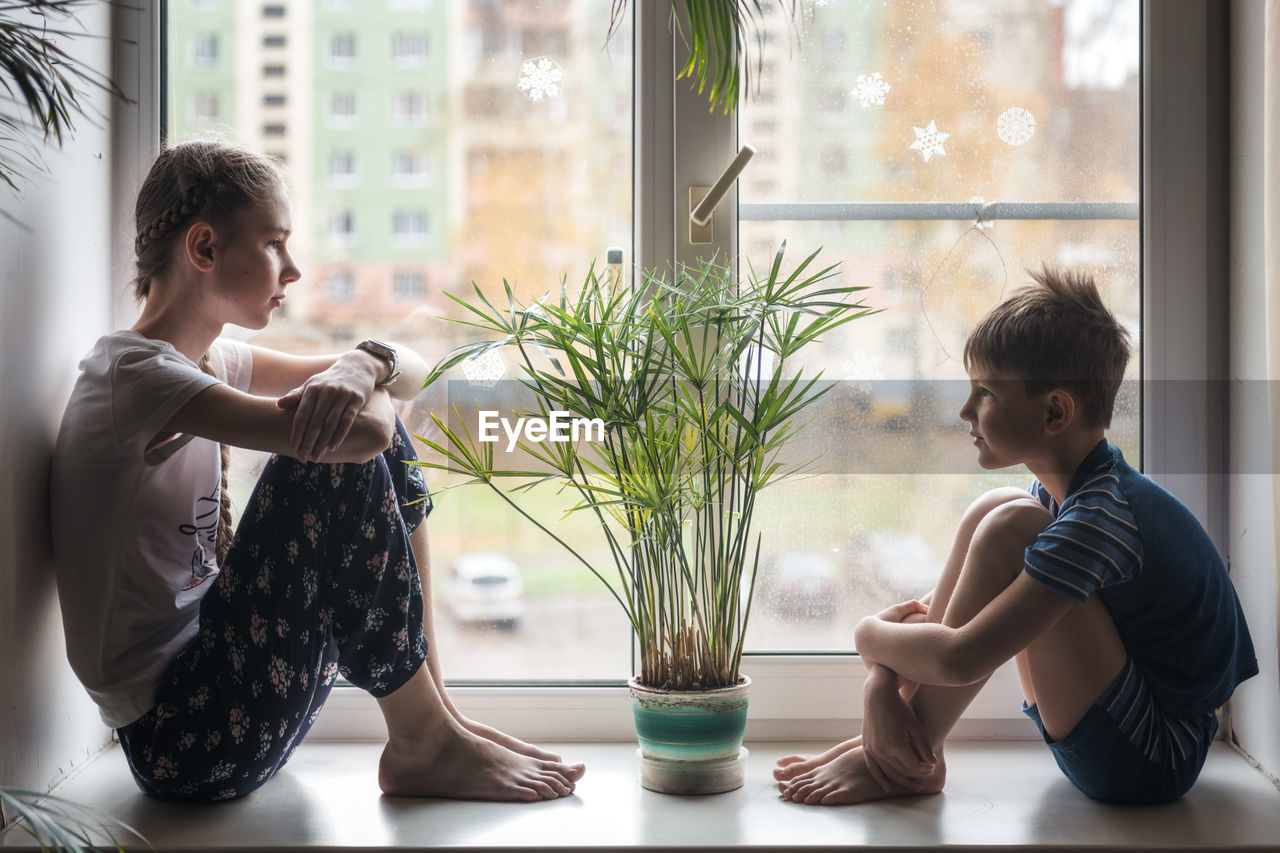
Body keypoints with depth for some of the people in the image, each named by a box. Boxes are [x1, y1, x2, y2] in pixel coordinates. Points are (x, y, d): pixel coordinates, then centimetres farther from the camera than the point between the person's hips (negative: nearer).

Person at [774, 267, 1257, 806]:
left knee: (1009, 527, -23)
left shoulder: (1100, 517, -26)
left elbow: (959, 659, -31)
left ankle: (911, 764, -10)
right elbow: (944, 604, 4)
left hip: (1153, 760, -10)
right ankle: (888, 739, 1)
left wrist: (870, 635, -11)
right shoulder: (1065, 490, 4)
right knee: (992, 510, 2)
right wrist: (882, 682, -13)